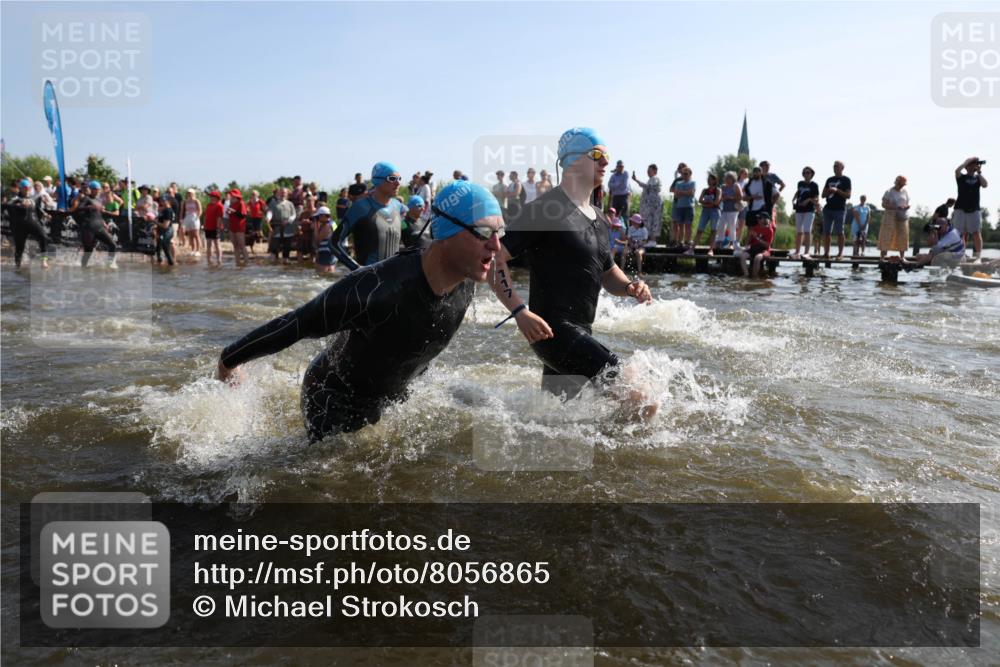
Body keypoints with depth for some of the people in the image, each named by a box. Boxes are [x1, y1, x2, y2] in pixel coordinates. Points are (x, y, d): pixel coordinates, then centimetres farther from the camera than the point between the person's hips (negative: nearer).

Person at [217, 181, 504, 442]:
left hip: (391, 400, 7)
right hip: (334, 407, -6)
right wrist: (228, 361, -13)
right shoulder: (376, 290, -39)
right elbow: (292, 326, -27)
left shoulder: (465, 284, -15)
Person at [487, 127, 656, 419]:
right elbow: (494, 258, -13)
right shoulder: (545, 209, -9)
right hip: (553, 329, -10)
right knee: (641, 404, -17)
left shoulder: (598, 218, 18)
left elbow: (608, 274, 26)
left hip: (579, 334, 10)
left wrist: (631, 286, 2)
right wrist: (519, 311, -24)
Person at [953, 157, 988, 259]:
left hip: (974, 210, 2)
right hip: (960, 209, -2)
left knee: (976, 233, -8)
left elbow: (985, 185, -4)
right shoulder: (961, 177, 8)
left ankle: (978, 255, -11)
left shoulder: (978, 178, 15)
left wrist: (979, 172, 0)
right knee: (961, 234, -2)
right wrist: (969, 160, -6)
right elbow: (957, 170, -14)